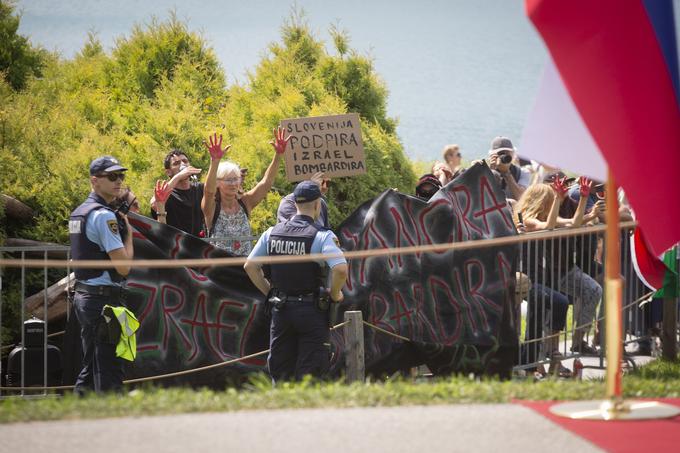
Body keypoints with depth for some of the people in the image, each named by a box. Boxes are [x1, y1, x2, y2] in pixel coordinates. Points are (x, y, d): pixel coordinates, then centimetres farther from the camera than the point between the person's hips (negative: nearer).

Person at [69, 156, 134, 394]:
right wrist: (128, 233, -2)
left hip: (83, 294, 10)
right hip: (104, 298, -10)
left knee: (91, 365, 16)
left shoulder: (78, 213, 15)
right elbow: (123, 266, -18)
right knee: (109, 369, -9)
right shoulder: (104, 216, -14)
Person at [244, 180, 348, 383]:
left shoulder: (272, 233, 5)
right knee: (308, 374, 0)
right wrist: (335, 294, -6)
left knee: (280, 373, 10)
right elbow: (341, 269, -23)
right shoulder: (322, 236, -11)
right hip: (311, 311, -4)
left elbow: (250, 266, 8)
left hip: (280, 310, 4)